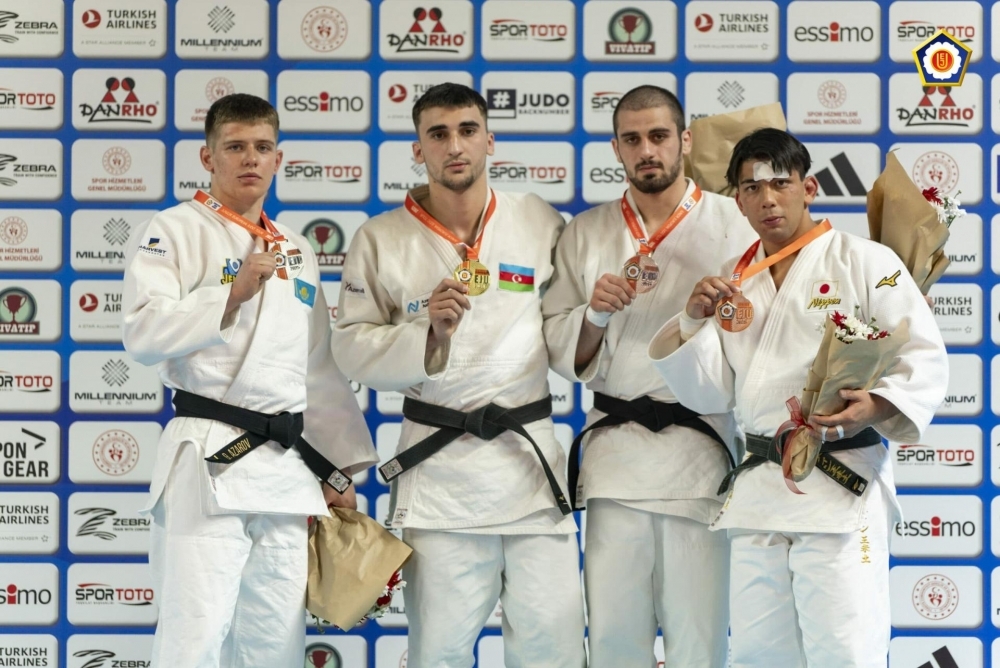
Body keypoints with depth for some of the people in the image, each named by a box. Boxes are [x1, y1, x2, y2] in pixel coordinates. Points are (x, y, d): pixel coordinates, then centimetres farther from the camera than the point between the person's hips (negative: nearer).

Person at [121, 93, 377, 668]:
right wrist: (232, 294, -20)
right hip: (209, 462, -6)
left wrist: (340, 472, 17)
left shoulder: (297, 253, 20)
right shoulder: (175, 232, 1)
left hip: (288, 467, 6)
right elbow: (144, 335, -13)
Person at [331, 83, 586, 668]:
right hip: (438, 466, -1)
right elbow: (353, 348, 0)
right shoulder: (383, 240, 2)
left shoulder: (543, 224, 5)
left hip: (532, 456, 1)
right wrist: (429, 335, -14)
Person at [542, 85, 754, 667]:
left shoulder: (733, 223, 2)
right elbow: (565, 355, 8)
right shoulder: (587, 234, 10)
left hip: (701, 451, -2)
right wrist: (594, 316, -11)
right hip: (617, 455, 2)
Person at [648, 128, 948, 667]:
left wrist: (876, 408, -26)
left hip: (841, 485, -6)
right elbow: (709, 394, 13)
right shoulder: (731, 281, 15)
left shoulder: (864, 261, -2)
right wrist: (694, 320, -4)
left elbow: (924, 360, -7)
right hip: (758, 489, 6)